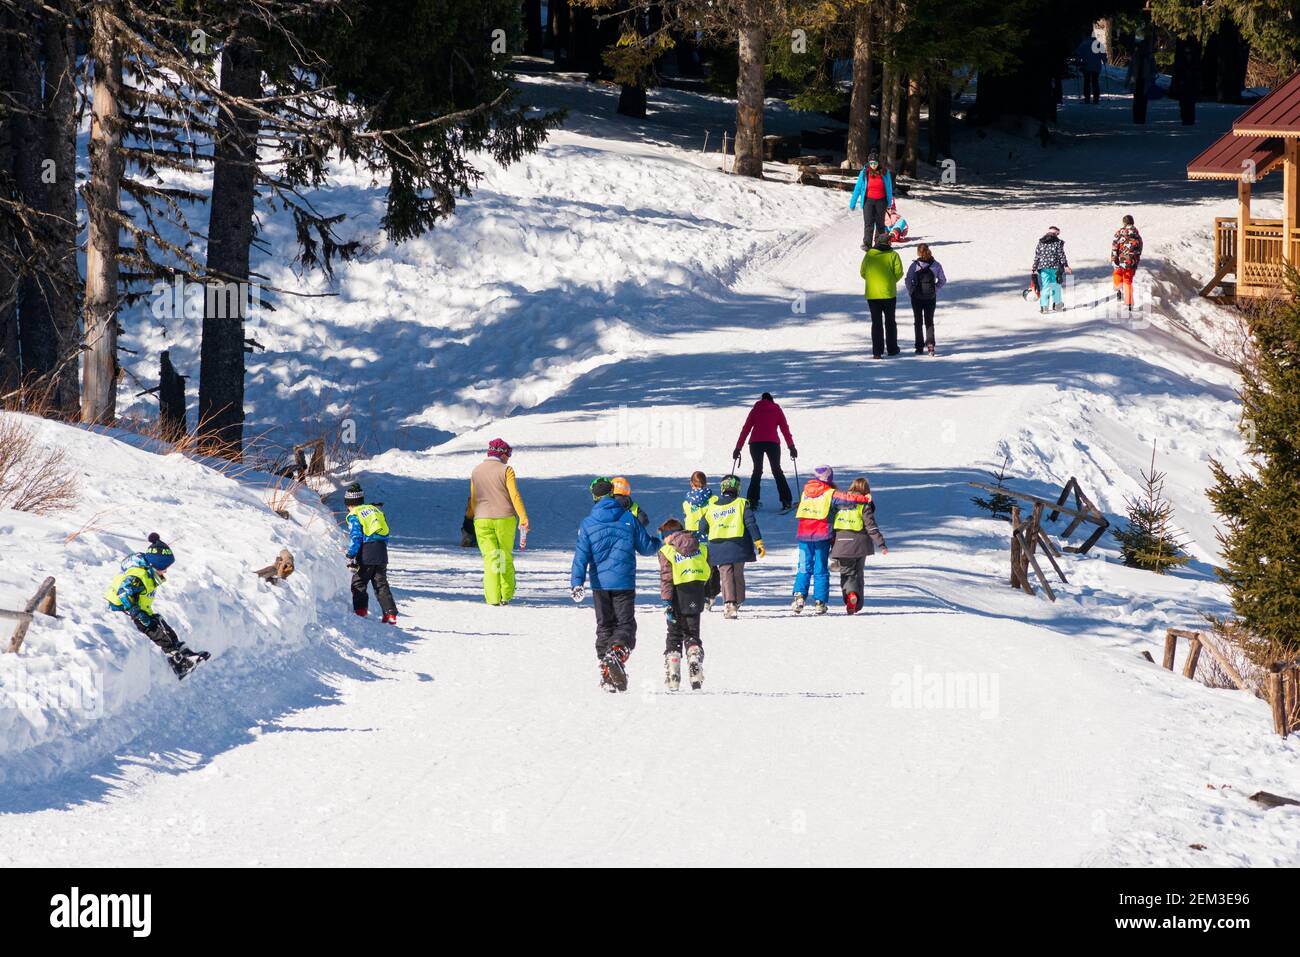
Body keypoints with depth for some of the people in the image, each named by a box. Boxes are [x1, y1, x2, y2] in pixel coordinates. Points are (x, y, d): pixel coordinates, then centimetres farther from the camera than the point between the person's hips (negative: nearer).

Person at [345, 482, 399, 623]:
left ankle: (361, 612, -4)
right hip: (382, 555, 6)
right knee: (381, 585, 9)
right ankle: (391, 615, 2)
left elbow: (355, 537, -13)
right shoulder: (376, 510, 15)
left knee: (358, 585, 5)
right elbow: (386, 533, 17)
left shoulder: (354, 515, -4)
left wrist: (350, 557, -11)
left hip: (366, 555, -6)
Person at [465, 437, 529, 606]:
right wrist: (523, 518, -11)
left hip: (482, 520, 2)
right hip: (504, 519, -2)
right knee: (506, 557, 12)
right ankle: (506, 596, 12)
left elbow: (473, 497, 13)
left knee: (489, 558, 0)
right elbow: (514, 495, -11)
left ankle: (493, 598, -10)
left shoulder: (476, 471, 7)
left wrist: (470, 516, 24)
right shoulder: (506, 470, -5)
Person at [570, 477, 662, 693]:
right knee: (625, 624, 2)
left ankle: (607, 675, 8)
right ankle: (617, 653, -30)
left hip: (600, 584, 1)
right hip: (624, 583, -1)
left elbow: (581, 556, -9)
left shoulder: (587, 524, -2)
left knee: (604, 626, 12)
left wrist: (577, 583, -12)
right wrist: (659, 542, 26)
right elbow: (646, 547, 4)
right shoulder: (628, 519, -3)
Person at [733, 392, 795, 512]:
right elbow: (785, 429, 8)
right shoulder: (777, 410, 16)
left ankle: (752, 502, 4)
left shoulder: (755, 410, 19)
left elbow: (745, 429, 15)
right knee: (777, 471, 7)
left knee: (757, 470, 14)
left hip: (755, 443, 1)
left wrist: (738, 448, 15)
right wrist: (791, 447, 7)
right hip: (772, 443, -1)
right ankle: (786, 501, -4)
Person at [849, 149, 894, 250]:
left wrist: (889, 202, 11)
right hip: (868, 200, -1)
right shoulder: (864, 173, -3)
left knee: (880, 223, 8)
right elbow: (858, 188, 2)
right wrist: (853, 203, 3)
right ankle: (867, 244, -14)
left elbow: (889, 189, 8)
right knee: (868, 223, -11)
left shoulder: (884, 173, -1)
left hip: (881, 201, 1)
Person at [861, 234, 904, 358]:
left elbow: (862, 273, 5)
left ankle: (877, 351, 0)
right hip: (889, 293, -1)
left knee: (876, 323, 6)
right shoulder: (893, 255, -5)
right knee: (890, 322, 13)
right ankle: (892, 349, 19)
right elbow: (898, 272, -9)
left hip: (872, 294, 1)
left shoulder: (869, 255, 0)